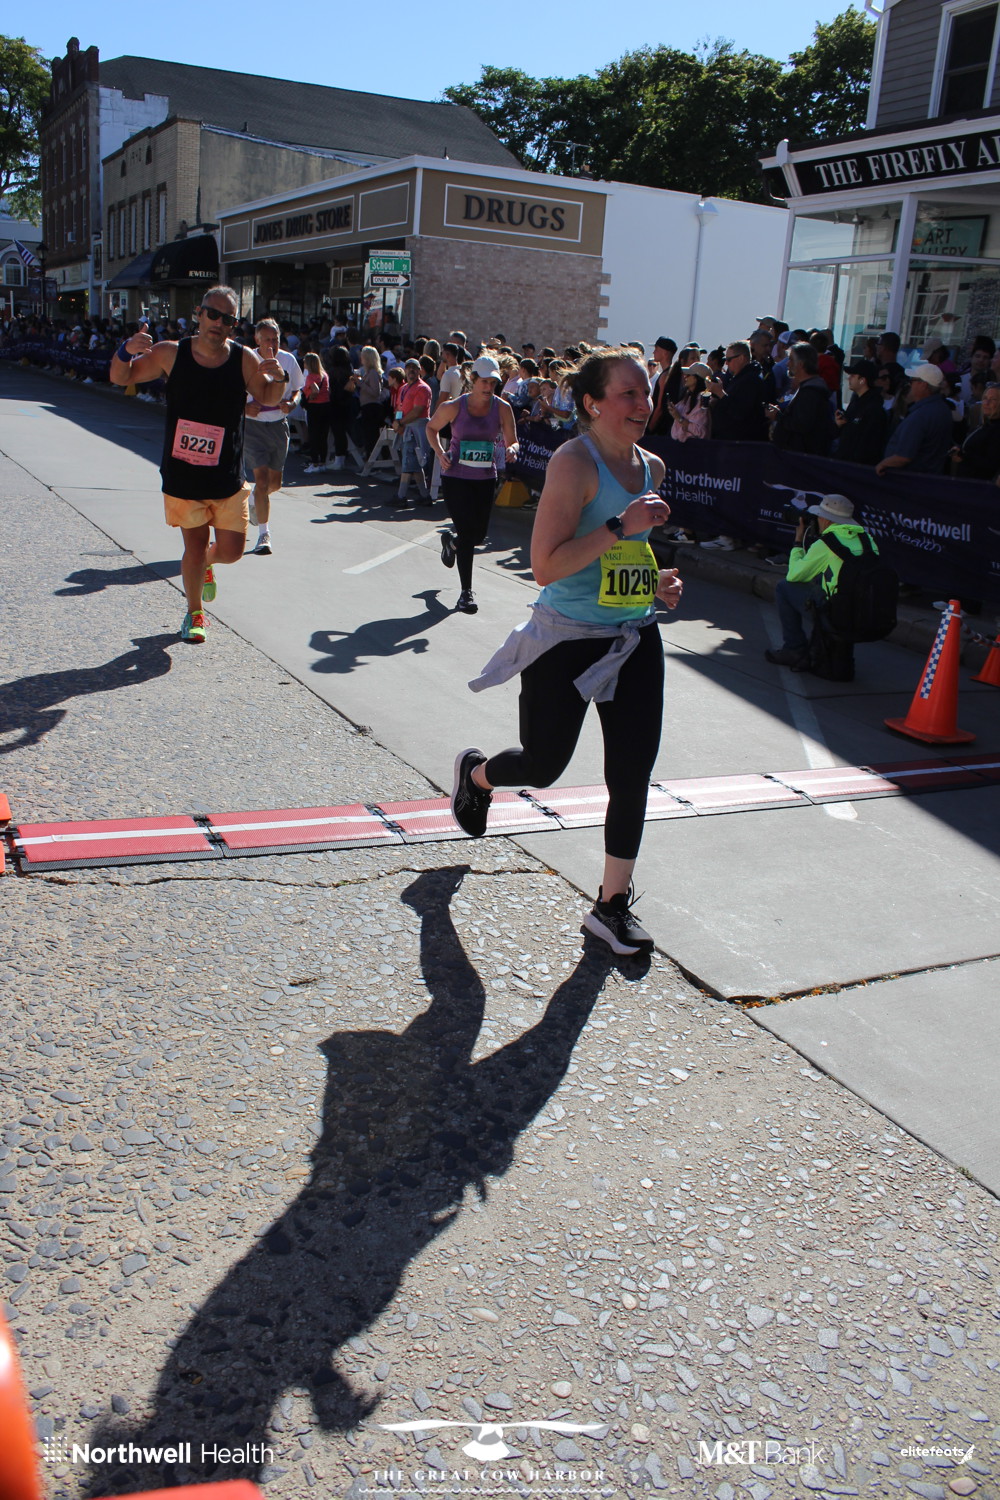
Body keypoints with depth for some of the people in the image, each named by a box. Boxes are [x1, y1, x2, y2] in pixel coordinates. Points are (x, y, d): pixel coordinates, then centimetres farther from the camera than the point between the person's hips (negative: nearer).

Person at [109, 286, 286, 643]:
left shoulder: (244, 359, -5)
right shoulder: (170, 354, -6)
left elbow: (266, 399, 6)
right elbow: (119, 378, 4)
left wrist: (276, 379, -17)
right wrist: (126, 351, -19)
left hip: (228, 477, 1)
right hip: (182, 476, -1)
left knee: (231, 550, 3)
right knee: (194, 547, 6)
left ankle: (206, 563, 41)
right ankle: (195, 613, 29)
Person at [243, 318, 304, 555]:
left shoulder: (288, 360, -2)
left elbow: (297, 389, 11)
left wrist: (291, 403, -12)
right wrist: (245, 406, -24)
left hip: (279, 425, 4)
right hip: (253, 426, -4)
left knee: (275, 482, 13)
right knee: (262, 479, -13)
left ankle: (254, 500, 48)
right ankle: (264, 534, -4)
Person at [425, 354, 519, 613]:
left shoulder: (502, 408, -3)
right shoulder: (454, 407, -8)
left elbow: (512, 441, 0)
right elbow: (432, 428, 7)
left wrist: (512, 449, -24)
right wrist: (439, 452, -10)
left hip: (485, 478, 3)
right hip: (456, 476, -3)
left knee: (478, 534, 9)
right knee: (467, 533, -9)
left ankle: (451, 541, 47)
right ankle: (466, 592, 2)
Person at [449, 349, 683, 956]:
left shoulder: (652, 467, 7)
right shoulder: (574, 463, -16)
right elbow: (547, 565, -23)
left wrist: (655, 581, 5)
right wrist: (621, 525, -27)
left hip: (634, 638, 6)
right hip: (568, 639, -6)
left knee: (634, 772, 2)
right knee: (542, 766, 9)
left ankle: (613, 904, 15)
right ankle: (476, 773, 45)